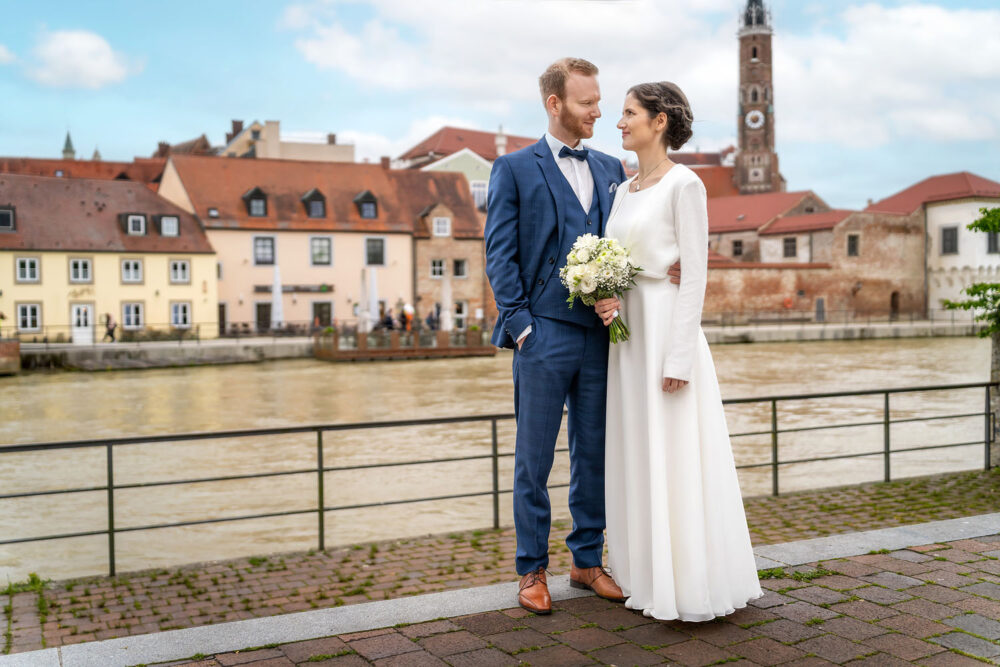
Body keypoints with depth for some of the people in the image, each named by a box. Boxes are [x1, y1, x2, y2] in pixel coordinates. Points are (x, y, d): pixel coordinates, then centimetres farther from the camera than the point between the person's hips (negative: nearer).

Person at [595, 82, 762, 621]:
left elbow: (695, 275, -14)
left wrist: (679, 358, -18)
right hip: (628, 333, 8)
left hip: (667, 329, -8)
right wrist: (606, 298, -3)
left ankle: (692, 583, 9)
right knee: (637, 456, 11)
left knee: (676, 458, -3)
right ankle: (651, 574, 22)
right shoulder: (625, 190, 15)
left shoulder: (684, 185, -9)